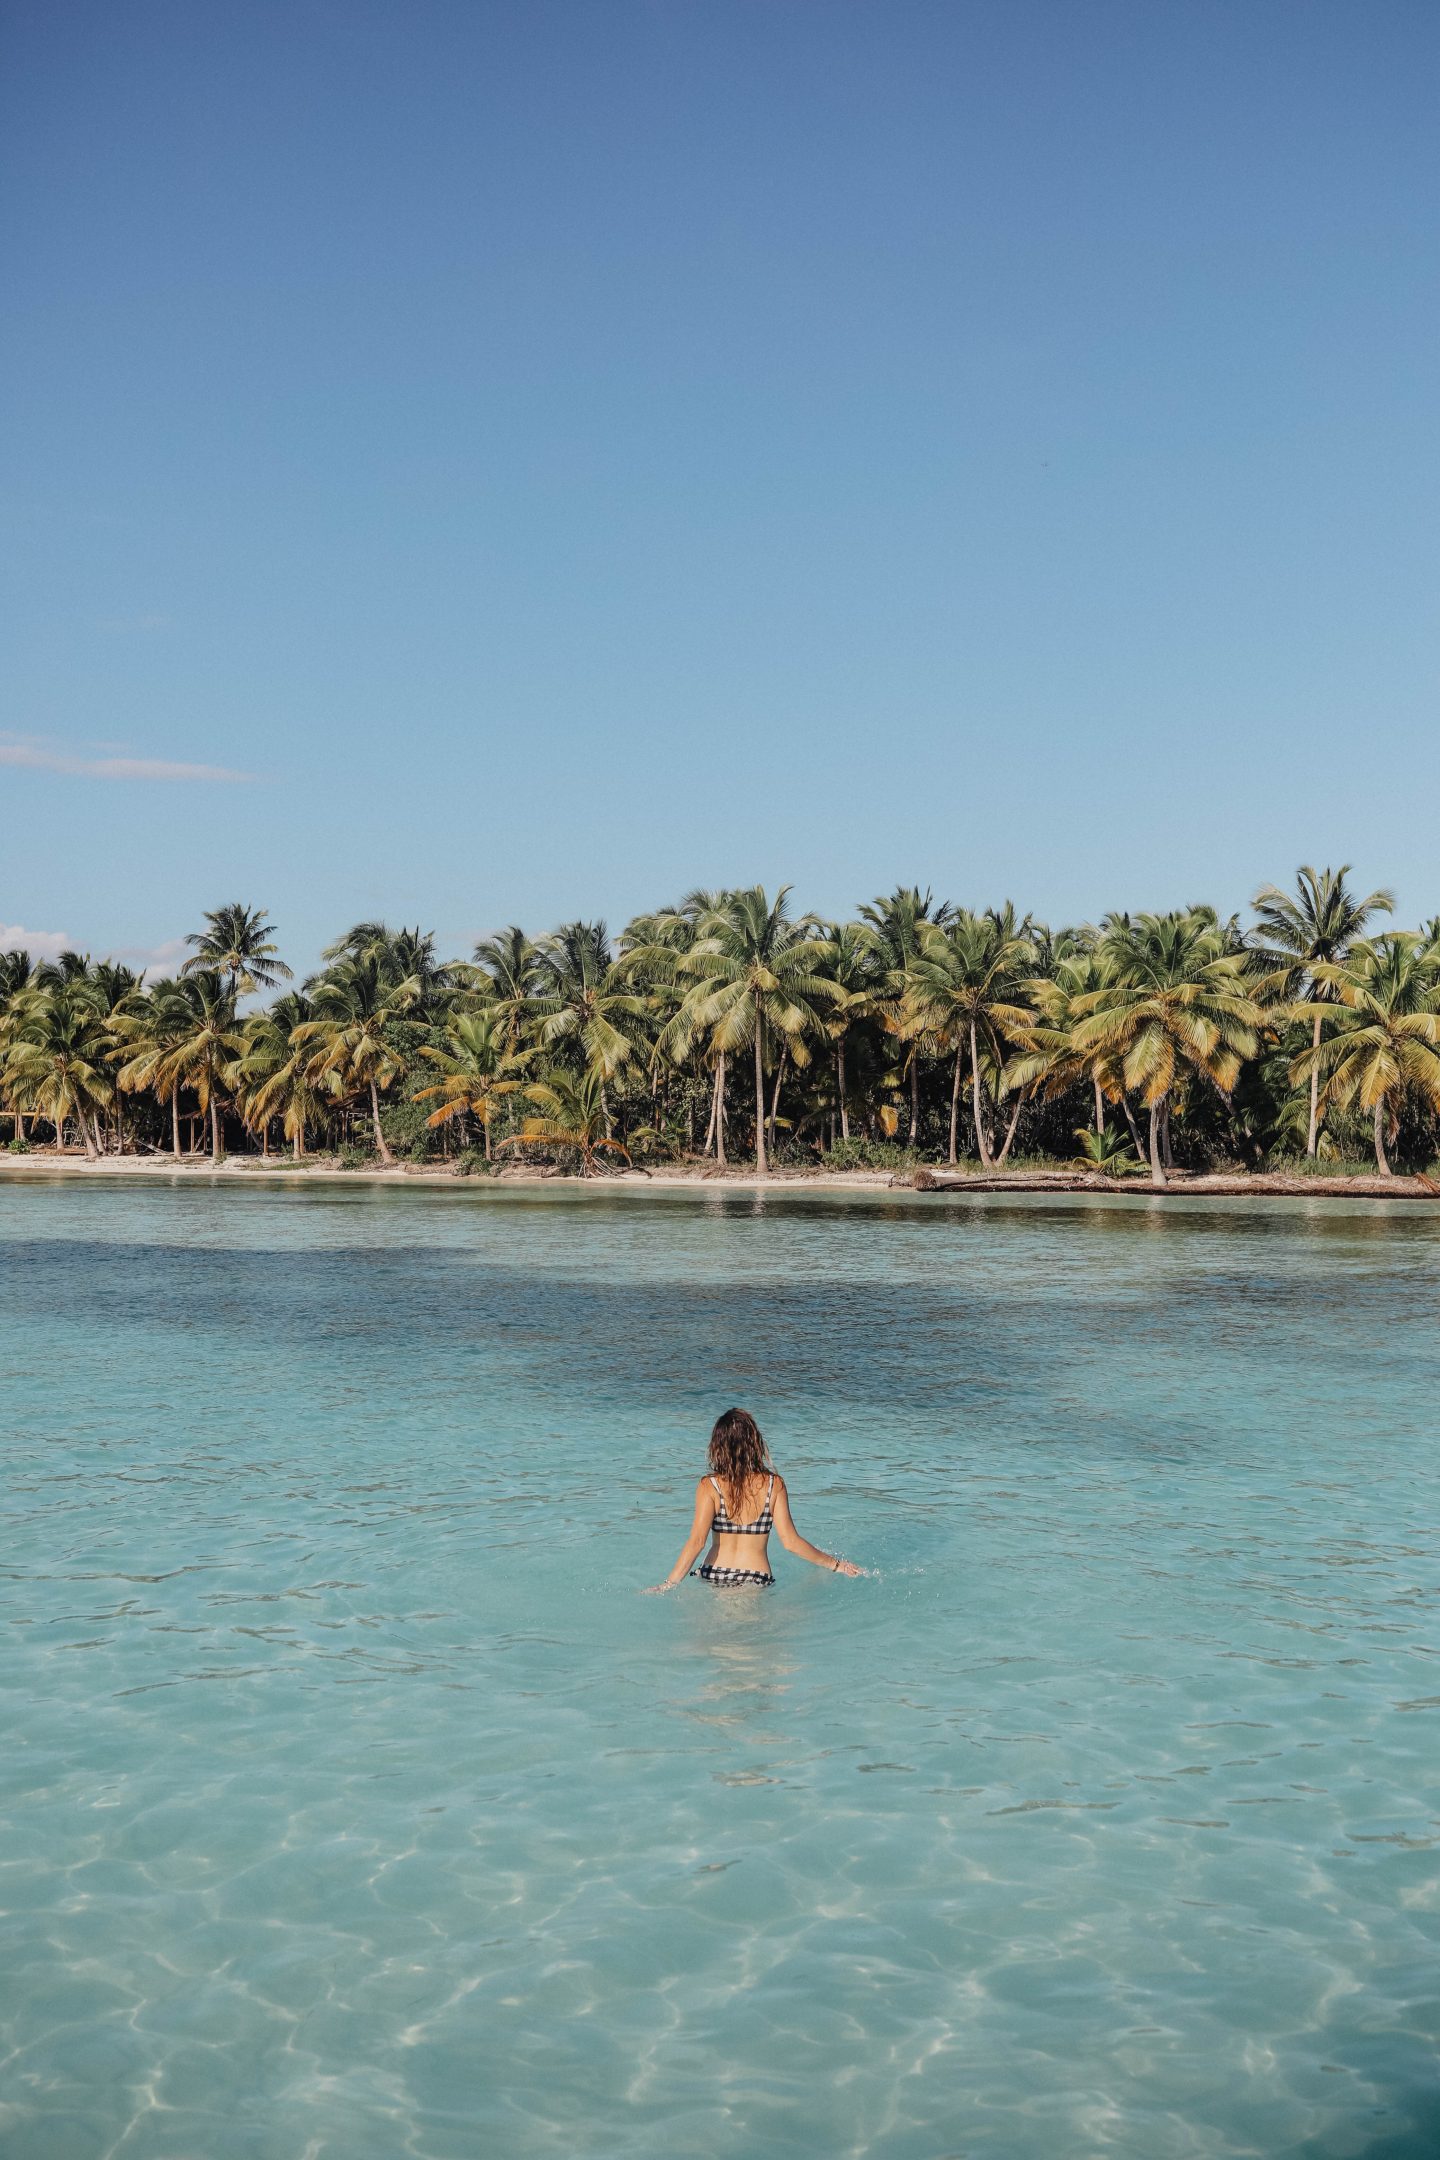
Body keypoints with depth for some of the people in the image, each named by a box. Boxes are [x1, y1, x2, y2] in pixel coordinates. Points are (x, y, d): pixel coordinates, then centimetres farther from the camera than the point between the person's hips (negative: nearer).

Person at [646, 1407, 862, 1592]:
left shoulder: (710, 1486, -4)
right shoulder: (774, 1484, -1)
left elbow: (696, 1541, -12)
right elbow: (790, 1541, -3)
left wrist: (669, 1584, -10)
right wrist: (834, 1565, 9)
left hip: (713, 1577, 0)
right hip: (757, 1580, 0)